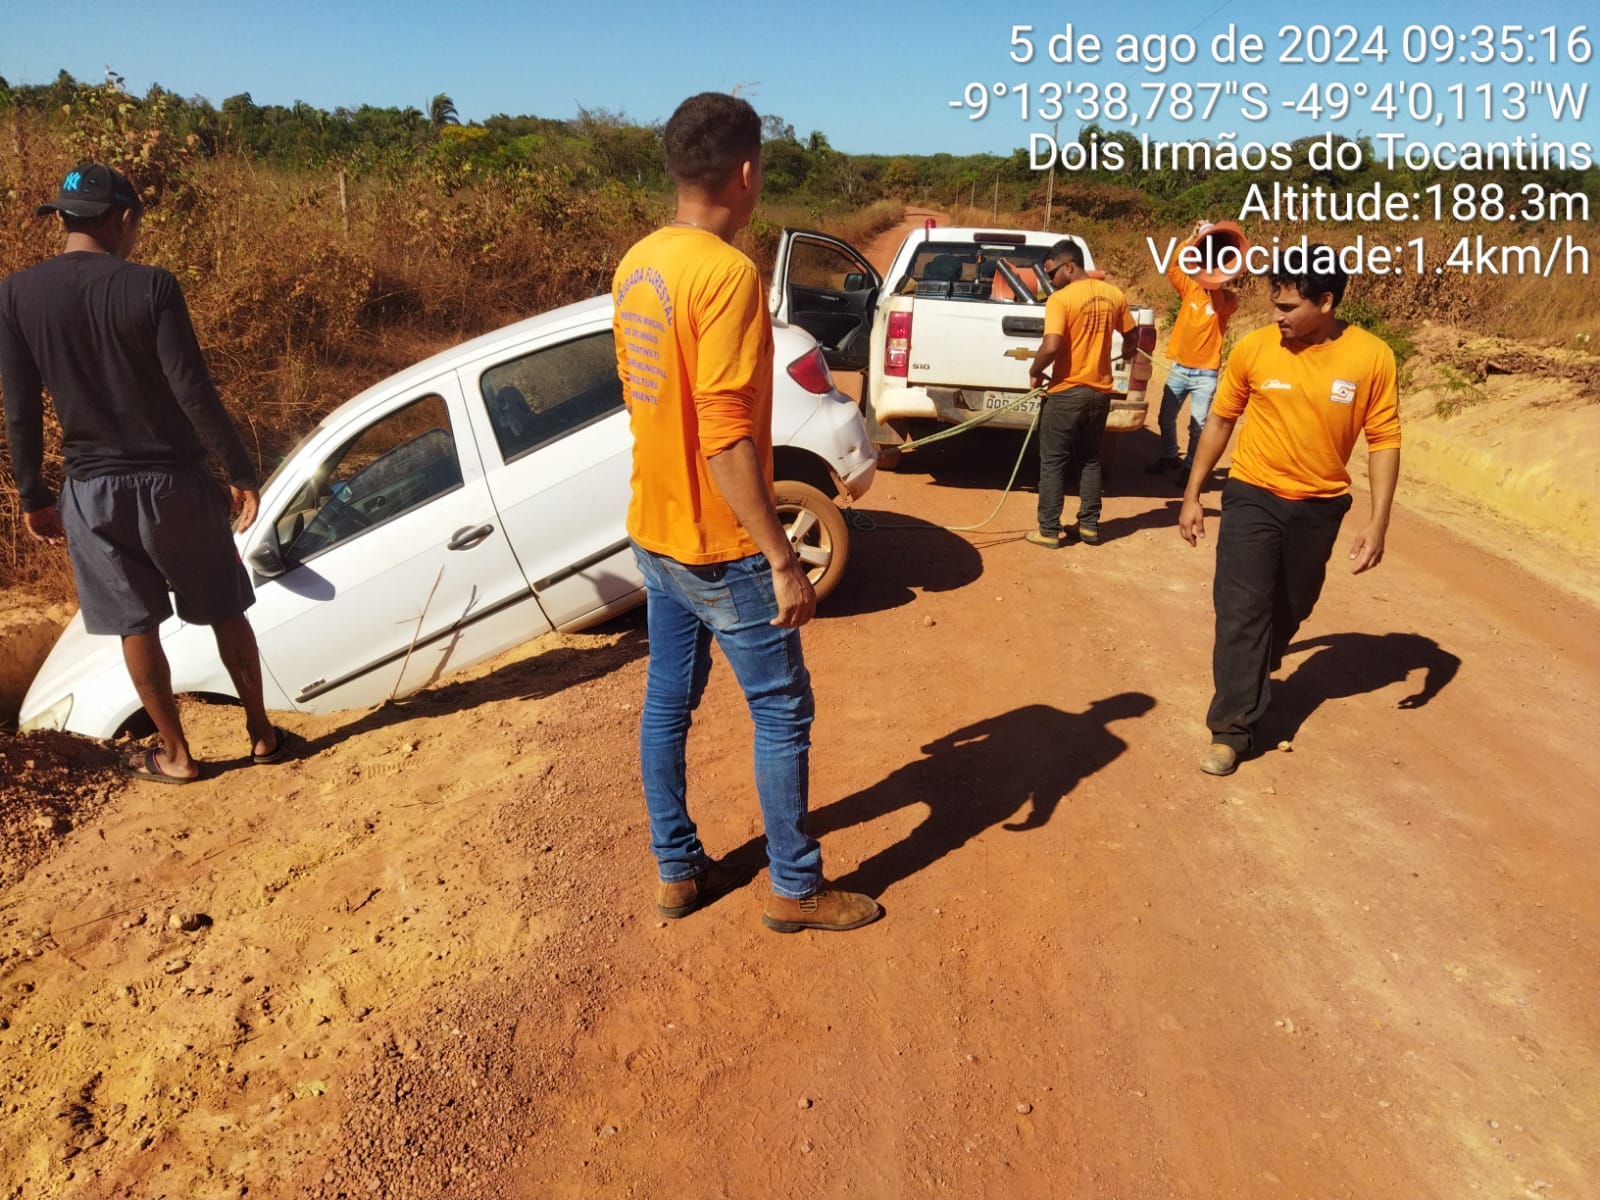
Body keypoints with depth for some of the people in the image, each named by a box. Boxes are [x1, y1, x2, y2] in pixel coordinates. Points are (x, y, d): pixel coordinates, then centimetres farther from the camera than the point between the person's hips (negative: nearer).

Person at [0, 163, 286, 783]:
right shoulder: (150, 286, -11)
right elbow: (194, 392, -15)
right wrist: (241, 471, -7)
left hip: (93, 490, 2)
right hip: (173, 479, -2)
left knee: (136, 625, 13)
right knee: (225, 611, 13)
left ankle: (175, 755, 22)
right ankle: (261, 733, 22)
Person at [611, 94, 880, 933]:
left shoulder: (637, 264, 7)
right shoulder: (727, 273, -21)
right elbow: (725, 435, -26)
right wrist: (783, 560, -21)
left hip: (655, 530, 9)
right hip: (720, 547, -8)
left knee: (667, 702, 16)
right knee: (782, 713, 6)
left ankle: (676, 870, 30)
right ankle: (796, 888, 21)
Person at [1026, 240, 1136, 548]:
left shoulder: (1060, 299, -16)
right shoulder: (1113, 296, 4)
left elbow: (1051, 347, -26)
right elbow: (1130, 338, 17)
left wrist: (1034, 372, -8)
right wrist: (1126, 355, 38)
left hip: (1066, 392, -6)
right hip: (1100, 392, 6)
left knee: (1053, 462, 5)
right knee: (1090, 459, 18)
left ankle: (1049, 531, 8)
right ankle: (1089, 525, 22)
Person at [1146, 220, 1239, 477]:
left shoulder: (1228, 300, -5)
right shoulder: (1190, 288, 3)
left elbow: (1218, 300, -28)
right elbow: (1173, 268, -11)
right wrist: (1192, 240, -23)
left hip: (1205, 374, -3)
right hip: (1178, 368, 3)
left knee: (1197, 425, 0)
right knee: (1166, 419, 12)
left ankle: (1191, 466, 15)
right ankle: (1169, 457, 32)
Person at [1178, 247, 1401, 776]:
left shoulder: (1372, 358, -10)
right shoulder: (1254, 348, -9)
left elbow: (1384, 439, -4)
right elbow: (1220, 420, 2)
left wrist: (1378, 521, -9)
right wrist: (1192, 495, 2)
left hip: (1320, 506, 2)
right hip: (1253, 496, -1)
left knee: (1291, 608, 17)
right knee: (1241, 609, -7)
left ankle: (1254, 678, 44)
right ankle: (1232, 727, 1)